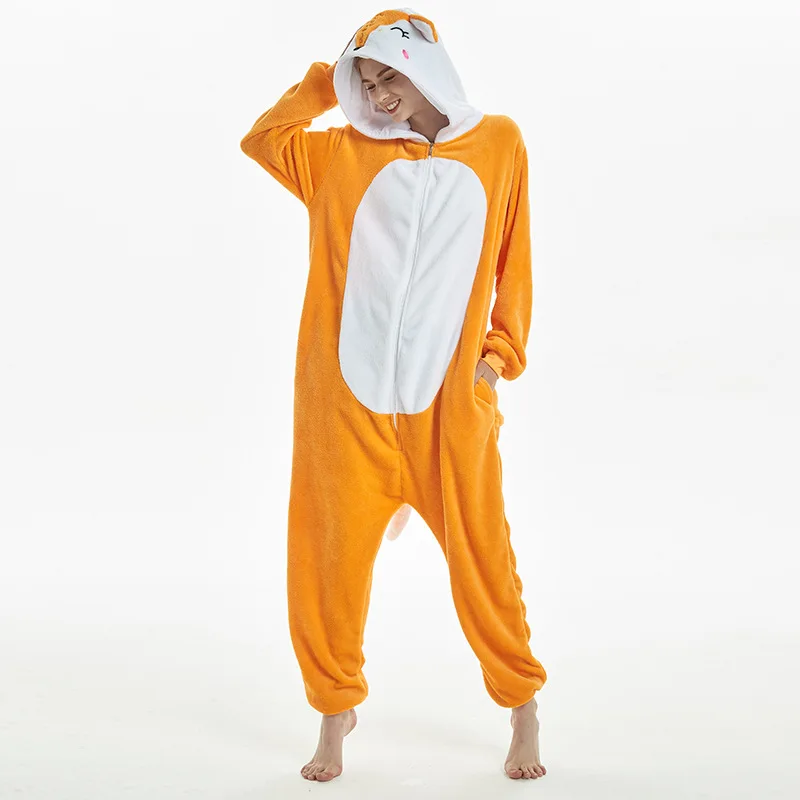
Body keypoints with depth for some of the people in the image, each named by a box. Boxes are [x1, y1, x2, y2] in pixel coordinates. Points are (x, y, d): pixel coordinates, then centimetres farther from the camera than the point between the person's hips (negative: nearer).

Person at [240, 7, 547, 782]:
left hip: (450, 401, -1)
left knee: (481, 559, 4)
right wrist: (324, 83, 10)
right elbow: (262, 138, 14)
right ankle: (334, 718, 24)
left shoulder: (498, 143, 8)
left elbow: (514, 259, 11)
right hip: (345, 402, 1)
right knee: (331, 561, 5)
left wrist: (502, 351, 4)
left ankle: (523, 713, 23)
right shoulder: (344, 151, 10)